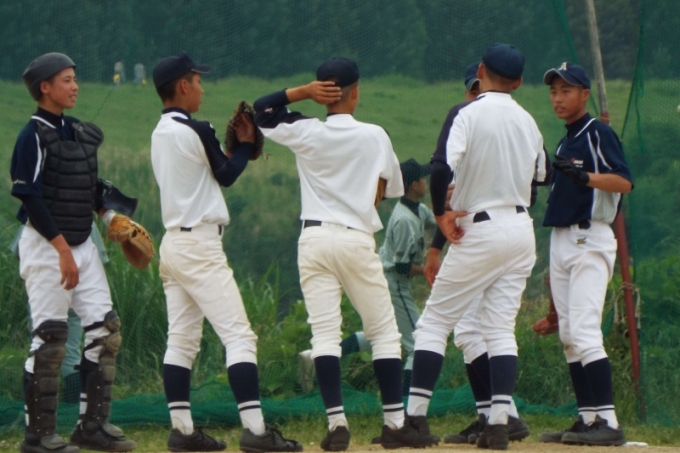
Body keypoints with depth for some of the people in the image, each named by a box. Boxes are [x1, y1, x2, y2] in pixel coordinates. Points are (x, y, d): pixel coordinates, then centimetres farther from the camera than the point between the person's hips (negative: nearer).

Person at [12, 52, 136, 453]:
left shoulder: (83, 134, 13)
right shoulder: (34, 135, -11)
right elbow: (31, 198, -17)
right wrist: (62, 249, -21)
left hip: (81, 244, 8)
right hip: (45, 245, -8)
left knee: (105, 330, 3)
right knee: (50, 339, -6)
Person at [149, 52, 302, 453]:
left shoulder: (160, 134, 12)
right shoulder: (196, 131, -14)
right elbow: (227, 175, -2)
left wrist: (231, 140, 12)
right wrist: (246, 143, 10)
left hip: (173, 243, 9)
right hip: (200, 245, -9)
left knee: (181, 340, 10)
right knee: (239, 335, -10)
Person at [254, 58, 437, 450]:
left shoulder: (306, 133, -1)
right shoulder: (374, 136, -1)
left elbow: (260, 111, 13)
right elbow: (395, 186, 10)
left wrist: (303, 92, 6)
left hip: (314, 239, 1)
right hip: (357, 240, -1)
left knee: (324, 333, -1)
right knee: (384, 331, 7)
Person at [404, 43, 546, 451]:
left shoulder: (468, 114, -11)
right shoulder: (528, 122, 9)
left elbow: (442, 168, -24)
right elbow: (537, 177, 20)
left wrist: (441, 213, -12)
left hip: (480, 231, -6)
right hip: (522, 230, 6)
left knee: (436, 322, 2)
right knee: (501, 328, 7)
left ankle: (415, 417, -4)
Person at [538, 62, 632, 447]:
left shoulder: (599, 133, -6)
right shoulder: (564, 143, 19)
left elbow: (624, 182, -21)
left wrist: (584, 176, -33)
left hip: (589, 239, -9)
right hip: (561, 240, 9)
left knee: (584, 331, -18)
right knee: (569, 337, 7)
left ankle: (608, 422, -22)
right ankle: (588, 419, 10)